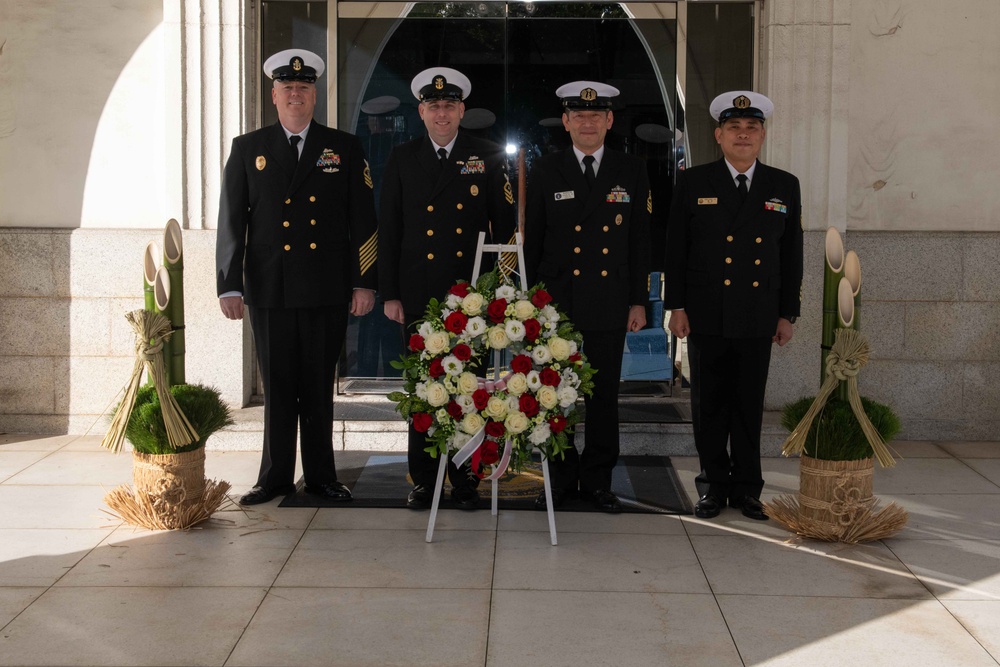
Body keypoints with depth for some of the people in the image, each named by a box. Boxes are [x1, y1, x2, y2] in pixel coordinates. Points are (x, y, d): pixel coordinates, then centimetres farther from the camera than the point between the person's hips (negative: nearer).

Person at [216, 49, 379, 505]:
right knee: (277, 387, 6)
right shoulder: (247, 149, 8)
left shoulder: (344, 149, 7)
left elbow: (362, 219, 4)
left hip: (327, 290, 0)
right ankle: (276, 476, 17)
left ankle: (320, 476, 18)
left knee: (319, 387, 8)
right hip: (269, 290, 0)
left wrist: (364, 281, -2)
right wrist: (230, 285, -3)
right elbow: (230, 222, 4)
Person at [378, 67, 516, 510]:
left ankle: (466, 479, 12)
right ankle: (424, 480, 14)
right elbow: (388, 230, 7)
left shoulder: (488, 159, 6)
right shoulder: (402, 159, 8)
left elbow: (504, 225, 6)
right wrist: (390, 293, 1)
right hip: (419, 297, 1)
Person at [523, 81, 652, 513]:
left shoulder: (631, 172, 6)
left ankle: (597, 481, 17)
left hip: (609, 307, 1)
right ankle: (561, 478, 17)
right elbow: (532, 241, 5)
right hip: (556, 303, 0)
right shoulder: (545, 171, 4)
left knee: (604, 396, 6)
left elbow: (640, 242, 6)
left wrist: (638, 301, 2)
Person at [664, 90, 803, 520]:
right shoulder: (693, 183, 2)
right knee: (710, 405, 5)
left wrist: (787, 314, 7)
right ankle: (713, 485, 17)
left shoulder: (784, 187, 7)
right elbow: (675, 249, 1)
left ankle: (747, 488, 17)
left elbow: (792, 255, 10)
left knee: (750, 406, 7)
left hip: (758, 319, 1)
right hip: (707, 316, -1)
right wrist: (676, 307, -4)